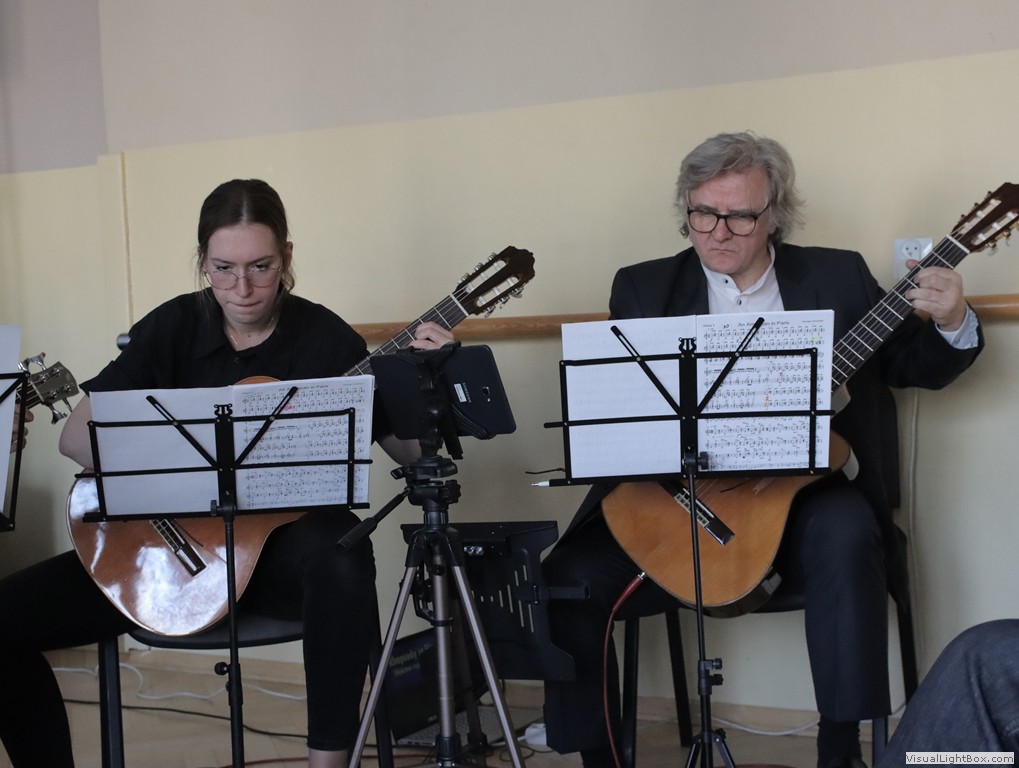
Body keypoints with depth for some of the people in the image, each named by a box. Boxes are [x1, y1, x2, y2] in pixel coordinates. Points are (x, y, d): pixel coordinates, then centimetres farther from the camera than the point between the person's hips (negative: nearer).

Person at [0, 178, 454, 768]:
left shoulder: (326, 338, -6)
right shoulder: (173, 328, -2)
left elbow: (410, 452, -3)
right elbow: (76, 434, -4)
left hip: (281, 538, -2)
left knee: (341, 558, -40)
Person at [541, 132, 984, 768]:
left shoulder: (838, 278, 8)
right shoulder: (643, 288, 8)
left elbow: (918, 367, 11)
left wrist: (952, 325, -11)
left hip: (800, 493, -1)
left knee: (844, 535, -34)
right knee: (570, 579, -18)